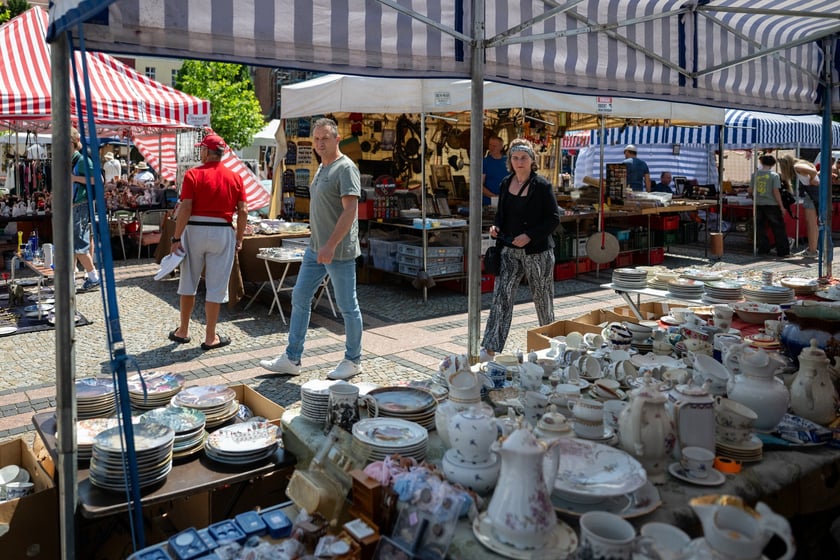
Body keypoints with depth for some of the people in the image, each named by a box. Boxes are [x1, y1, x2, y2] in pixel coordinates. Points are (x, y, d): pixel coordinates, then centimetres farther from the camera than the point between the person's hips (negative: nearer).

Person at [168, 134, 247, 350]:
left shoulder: (193, 174, -5)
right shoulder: (235, 177, 3)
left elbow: (185, 208, -11)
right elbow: (243, 211, 0)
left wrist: (176, 238, -7)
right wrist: (239, 239, 9)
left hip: (195, 231, -1)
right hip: (222, 232, 1)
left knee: (188, 283, 14)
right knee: (216, 287, 5)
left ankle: (183, 331, 24)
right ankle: (210, 337, 10)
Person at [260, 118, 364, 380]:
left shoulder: (345, 168, -13)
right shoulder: (322, 168, 16)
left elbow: (350, 210, -21)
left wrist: (331, 245, -26)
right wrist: (319, 245, 19)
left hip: (339, 251, -10)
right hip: (316, 249, 10)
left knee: (347, 307, 2)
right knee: (300, 298, 10)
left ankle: (353, 361, 17)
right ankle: (292, 359, 19)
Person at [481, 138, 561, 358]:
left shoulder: (542, 186, -9)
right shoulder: (506, 183, 6)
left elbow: (554, 219, -10)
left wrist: (529, 236, -20)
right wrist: (497, 227, -3)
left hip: (538, 251, -4)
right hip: (510, 249, 4)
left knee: (542, 297, 11)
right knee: (502, 295, -6)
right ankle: (490, 348, -6)